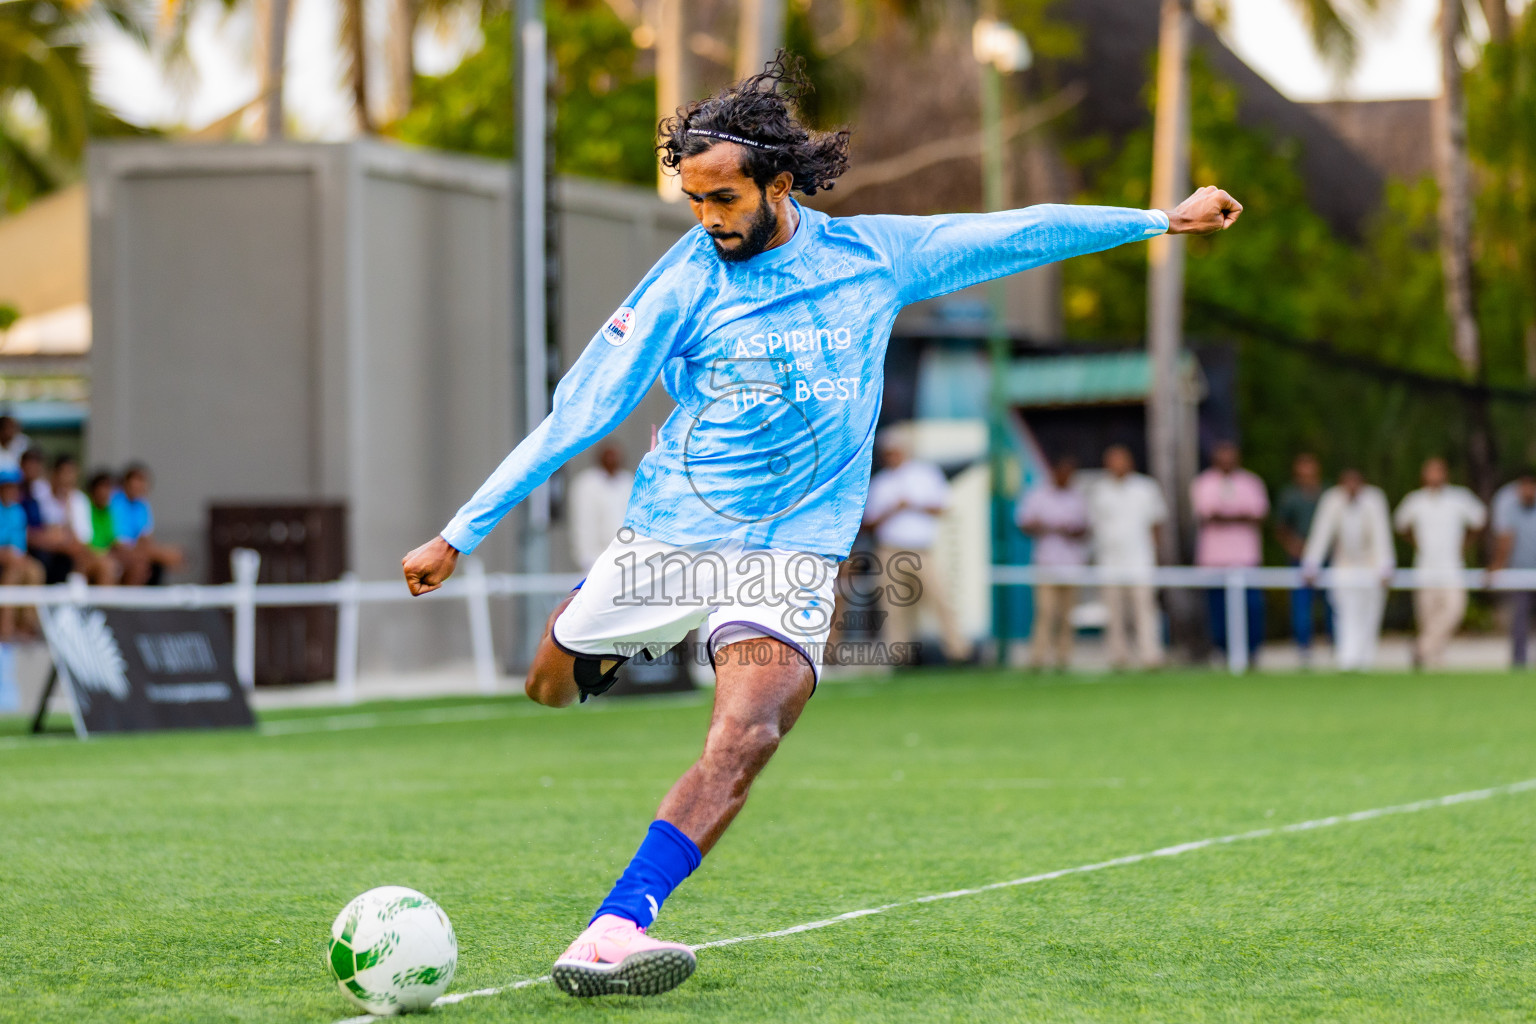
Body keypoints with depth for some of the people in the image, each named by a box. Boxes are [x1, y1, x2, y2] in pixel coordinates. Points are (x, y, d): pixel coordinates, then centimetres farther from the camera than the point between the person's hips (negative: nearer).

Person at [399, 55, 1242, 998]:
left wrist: (1163, 219, 14)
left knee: (747, 735, -25)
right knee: (550, 689, 9)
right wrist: (460, 536, -4)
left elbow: (1014, 235, 12)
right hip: (671, 532, 1)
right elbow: (577, 416, -2)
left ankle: (610, 937, -35)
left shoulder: (873, 256, 3)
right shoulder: (684, 285, -4)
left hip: (793, 554, -1)